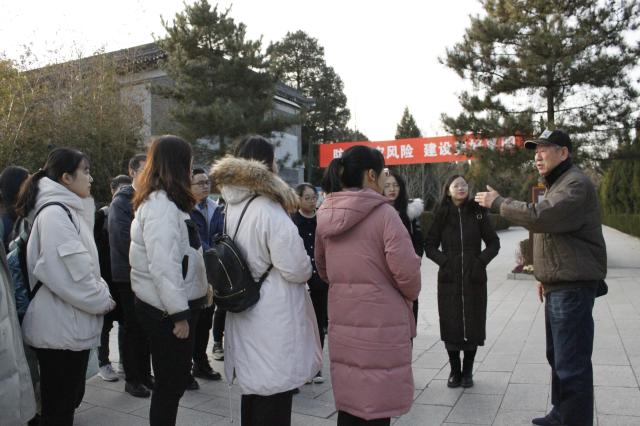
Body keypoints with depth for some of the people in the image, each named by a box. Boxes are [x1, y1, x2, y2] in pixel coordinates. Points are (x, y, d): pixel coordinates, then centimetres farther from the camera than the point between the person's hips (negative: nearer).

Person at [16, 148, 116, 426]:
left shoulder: (67, 210, 14)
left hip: (71, 323, 9)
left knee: (69, 398, 20)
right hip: (60, 327, -9)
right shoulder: (54, 213, -17)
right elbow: (73, 271, -24)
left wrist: (101, 296, 5)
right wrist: (103, 300, -11)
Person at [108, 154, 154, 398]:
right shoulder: (121, 201, -10)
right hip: (129, 275, -5)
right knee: (132, 328, 5)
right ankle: (132, 379, 18)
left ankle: (145, 374, 26)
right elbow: (125, 239, -16)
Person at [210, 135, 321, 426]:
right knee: (274, 396, 5)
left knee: (254, 388, 22)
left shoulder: (233, 206, 6)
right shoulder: (269, 211, -21)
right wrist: (306, 268, 1)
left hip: (245, 315, 8)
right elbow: (296, 269, -21)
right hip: (273, 323, -8)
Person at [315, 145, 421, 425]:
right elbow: (406, 269, -17)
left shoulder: (326, 215, 5)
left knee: (348, 402, 17)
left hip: (342, 320, 6)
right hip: (381, 321, -6)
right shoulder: (383, 213, -14)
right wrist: (411, 293, 4)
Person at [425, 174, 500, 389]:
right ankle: (454, 371, 17)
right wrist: (444, 260, -9)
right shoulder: (441, 215, 3)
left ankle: (467, 372, 20)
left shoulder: (478, 213, 4)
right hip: (449, 279, 0)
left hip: (474, 279, 0)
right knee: (451, 325, 1)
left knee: (473, 325, 4)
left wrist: (481, 260, -7)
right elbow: (430, 246, 5)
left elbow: (493, 243, 7)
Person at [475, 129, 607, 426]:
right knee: (557, 357, 18)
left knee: (571, 363, -7)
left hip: (573, 287, -11)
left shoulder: (576, 184, -14)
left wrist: (498, 202, -17)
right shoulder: (557, 185, 20)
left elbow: (540, 217, -29)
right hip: (559, 286, 11)